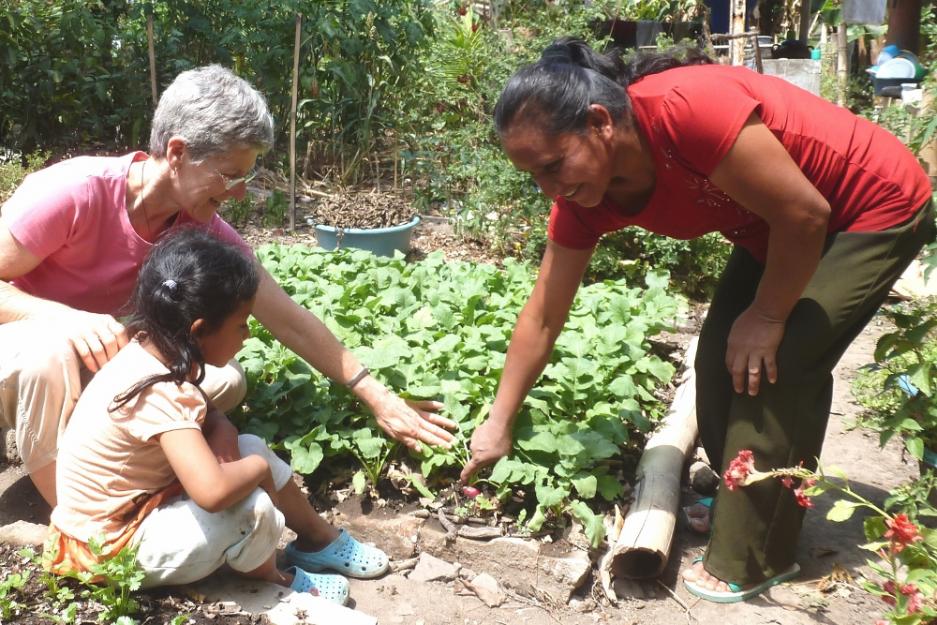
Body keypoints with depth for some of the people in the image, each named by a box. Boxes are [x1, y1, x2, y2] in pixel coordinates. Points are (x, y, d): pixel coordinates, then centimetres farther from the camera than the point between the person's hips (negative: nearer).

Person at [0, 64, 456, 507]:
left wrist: (377, 396, -15)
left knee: (224, 380, -13)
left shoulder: (204, 230, -14)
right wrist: (67, 317, -40)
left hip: (100, 368, 5)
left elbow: (289, 320, -13)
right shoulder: (73, 193, -31)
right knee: (53, 351, -39)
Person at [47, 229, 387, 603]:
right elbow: (213, 492, -45)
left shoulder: (154, 350, -8)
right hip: (112, 544, -9)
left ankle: (318, 540, 23)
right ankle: (267, 577, 6)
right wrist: (257, 467, -23)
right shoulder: (157, 392, -34)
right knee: (253, 507, -27)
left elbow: (203, 414, 10)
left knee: (250, 447, 6)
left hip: (145, 499, 10)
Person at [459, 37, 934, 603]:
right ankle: (744, 508, 27)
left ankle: (752, 560, 3)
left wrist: (767, 315, -16)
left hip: (878, 206, -7)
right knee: (723, 359, 3)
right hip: (777, 228, 7)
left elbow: (804, 213, -29)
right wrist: (498, 426, -1)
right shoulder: (583, 199, -13)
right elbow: (543, 318, -5)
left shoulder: (686, 108, -38)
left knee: (775, 365, -13)